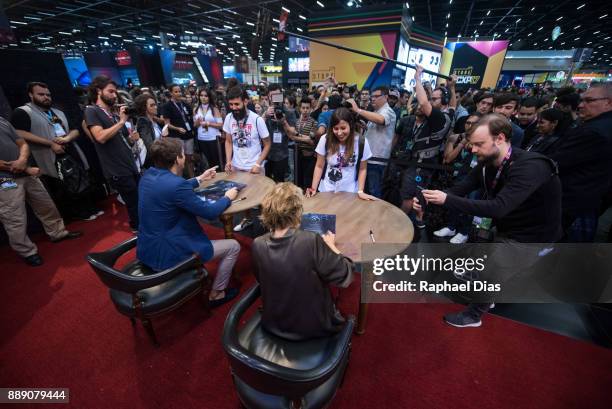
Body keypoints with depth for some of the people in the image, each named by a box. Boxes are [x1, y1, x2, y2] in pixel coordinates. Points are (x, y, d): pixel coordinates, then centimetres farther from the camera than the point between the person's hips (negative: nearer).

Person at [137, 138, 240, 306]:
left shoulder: (148, 175, -1)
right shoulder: (176, 184, -28)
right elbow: (209, 212, -19)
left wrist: (199, 179, 24)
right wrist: (228, 198, -1)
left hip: (147, 249, 10)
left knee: (193, 225, 35)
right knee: (233, 246, 2)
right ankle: (216, 294, 19)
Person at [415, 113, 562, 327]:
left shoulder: (530, 166, -31)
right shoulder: (485, 165, -7)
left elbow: (498, 207, -41)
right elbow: (458, 190, -12)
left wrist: (447, 200, -42)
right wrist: (428, 201, -29)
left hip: (531, 235, -7)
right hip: (505, 226, 7)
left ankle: (473, 315, 18)